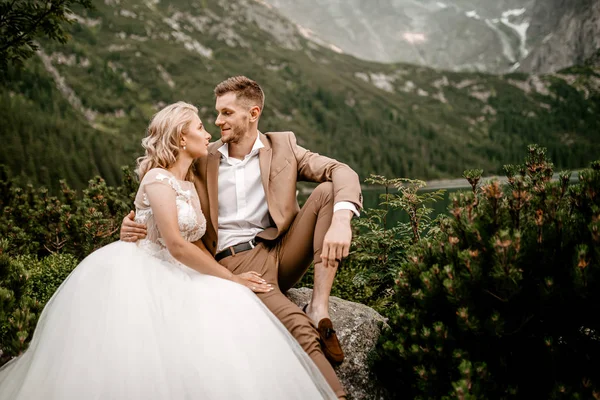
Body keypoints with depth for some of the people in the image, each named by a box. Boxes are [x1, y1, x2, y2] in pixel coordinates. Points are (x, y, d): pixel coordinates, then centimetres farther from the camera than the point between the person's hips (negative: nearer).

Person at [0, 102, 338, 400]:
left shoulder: (189, 185, 16)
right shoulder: (158, 178, -9)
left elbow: (196, 242, 16)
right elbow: (176, 245, -18)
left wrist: (227, 275, 0)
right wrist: (231, 278, -12)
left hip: (171, 277, 8)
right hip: (139, 276, -7)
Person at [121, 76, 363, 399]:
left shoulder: (283, 146, 7)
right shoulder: (203, 160, 8)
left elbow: (342, 172, -6)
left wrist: (341, 220, -28)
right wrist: (133, 225, -11)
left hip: (283, 250, 3)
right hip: (236, 262, -3)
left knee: (328, 190, -19)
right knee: (301, 330, -29)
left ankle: (319, 308, -22)